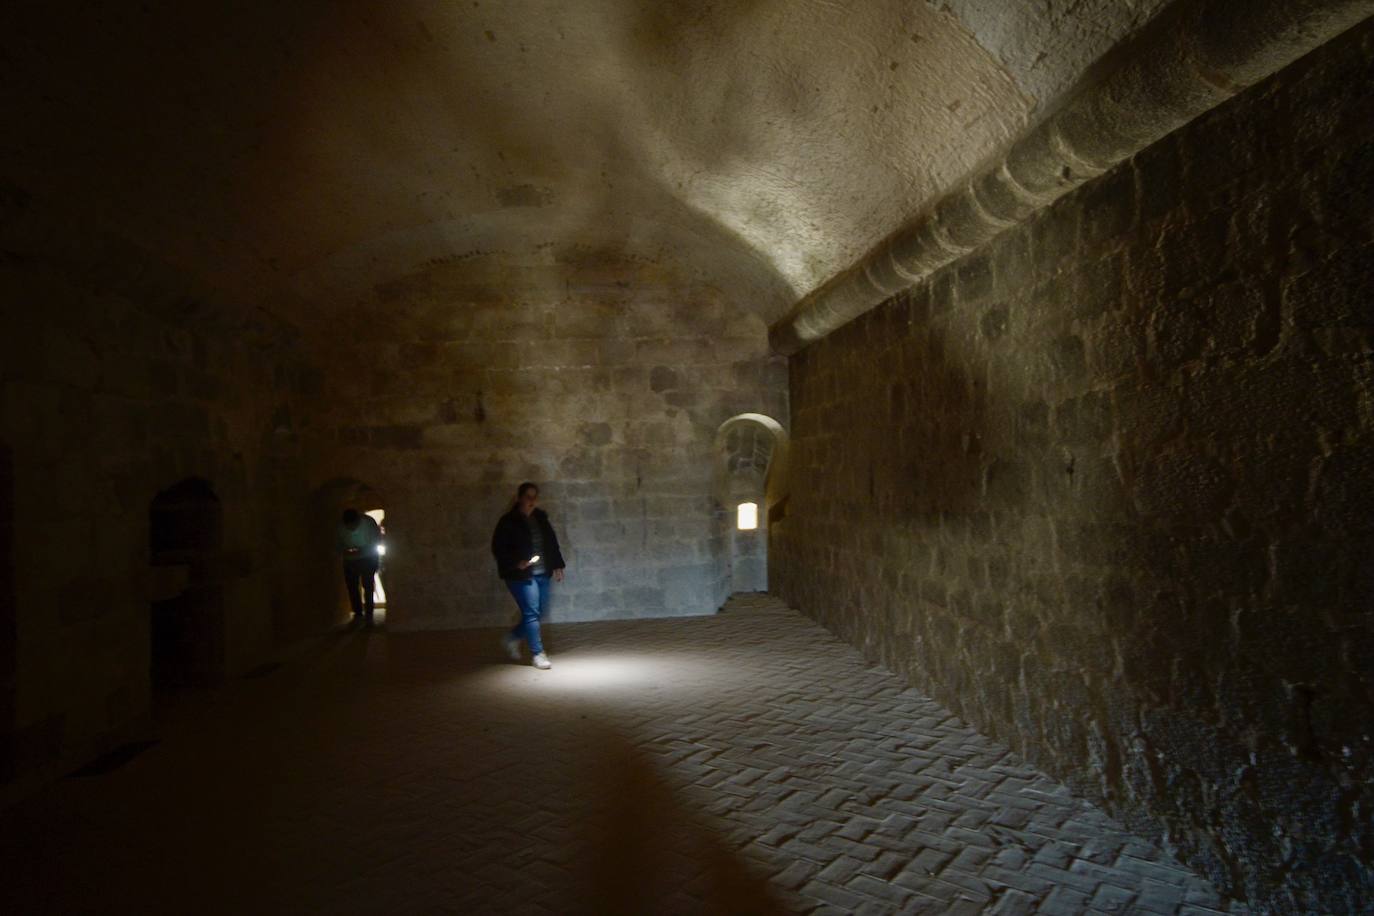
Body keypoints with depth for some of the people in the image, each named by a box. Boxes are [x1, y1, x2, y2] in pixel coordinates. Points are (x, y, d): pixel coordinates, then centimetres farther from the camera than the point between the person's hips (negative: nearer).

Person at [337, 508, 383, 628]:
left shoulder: (368, 522, -24)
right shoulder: (340, 526, -19)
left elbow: (377, 540, -14)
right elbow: (338, 543, -4)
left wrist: (362, 551, -27)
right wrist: (345, 551, -25)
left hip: (368, 558, -2)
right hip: (350, 560, 2)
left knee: (368, 586, -8)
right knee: (352, 586, -1)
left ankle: (368, 614, -2)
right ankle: (358, 613, 10)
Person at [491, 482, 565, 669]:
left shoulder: (540, 518, 10)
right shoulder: (508, 522, -8)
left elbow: (552, 543, 17)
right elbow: (498, 549, -9)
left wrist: (557, 566, 11)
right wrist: (516, 563, -21)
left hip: (542, 573, 7)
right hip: (521, 575, -7)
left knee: (540, 612, 10)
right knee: (531, 613, -6)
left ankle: (512, 638, 32)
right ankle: (538, 654, 4)